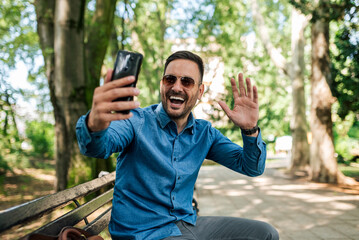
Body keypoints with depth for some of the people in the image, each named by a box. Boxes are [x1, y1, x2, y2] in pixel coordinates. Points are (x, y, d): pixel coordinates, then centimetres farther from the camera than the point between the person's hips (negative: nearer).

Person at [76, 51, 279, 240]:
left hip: (188, 222, 6)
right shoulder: (137, 121, -13)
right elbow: (98, 147, -33)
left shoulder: (205, 133, 3)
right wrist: (95, 124, -58)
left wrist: (250, 129, -20)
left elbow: (251, 167, 1)